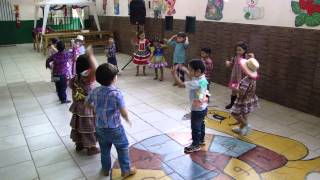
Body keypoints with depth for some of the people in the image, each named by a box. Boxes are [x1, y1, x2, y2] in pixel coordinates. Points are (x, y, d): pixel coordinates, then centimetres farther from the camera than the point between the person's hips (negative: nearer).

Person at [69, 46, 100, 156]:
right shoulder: (88, 79, -27)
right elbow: (95, 69, -48)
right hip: (88, 109, -7)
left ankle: (79, 144, 39)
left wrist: (76, 104, 19)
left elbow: (74, 95, 6)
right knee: (89, 128, 9)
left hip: (78, 108, 7)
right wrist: (90, 55, -40)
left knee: (78, 126, 21)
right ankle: (91, 148, 24)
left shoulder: (74, 79, -4)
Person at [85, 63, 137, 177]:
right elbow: (124, 113, -22)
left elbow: (87, 103, 10)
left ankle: (106, 169, 41)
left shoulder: (95, 91, -8)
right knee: (123, 148, 16)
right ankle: (126, 170, 28)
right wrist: (127, 120, -2)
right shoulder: (116, 93, -25)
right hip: (114, 128, -5)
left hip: (99, 127, 5)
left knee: (104, 149, 24)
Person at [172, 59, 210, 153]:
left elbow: (181, 84, -32)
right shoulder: (202, 78, -5)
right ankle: (201, 140, 45)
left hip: (197, 110, -9)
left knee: (195, 127, 8)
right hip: (203, 108, 9)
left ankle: (195, 145, 24)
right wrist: (185, 70, 6)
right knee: (200, 124, 26)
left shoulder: (196, 83, -33)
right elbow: (192, 76, 17)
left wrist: (174, 73, -23)